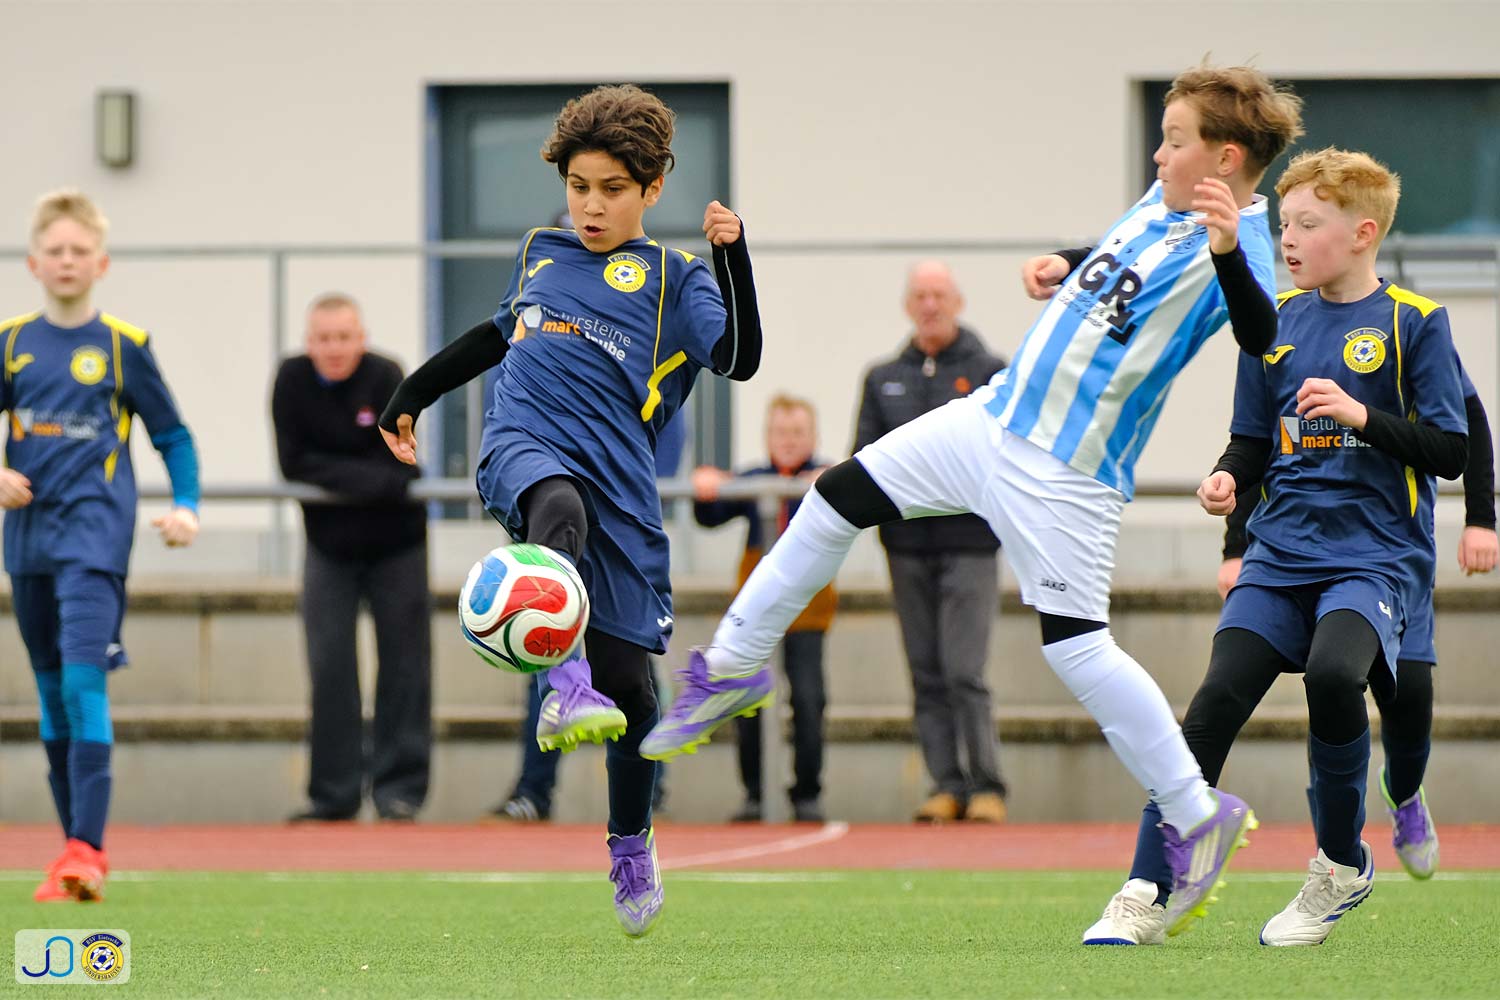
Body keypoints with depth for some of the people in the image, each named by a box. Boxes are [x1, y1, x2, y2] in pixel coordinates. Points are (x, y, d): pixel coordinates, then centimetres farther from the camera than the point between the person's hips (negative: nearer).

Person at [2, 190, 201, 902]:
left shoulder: (125, 347, 1)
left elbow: (173, 437, 8)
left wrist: (185, 508, -5)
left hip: (95, 533, -4)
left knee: (84, 681, -18)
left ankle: (86, 850, -25)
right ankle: (78, 848, 19)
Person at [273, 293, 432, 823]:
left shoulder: (386, 378, -16)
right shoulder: (292, 380, -9)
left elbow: (398, 470, -18)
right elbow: (292, 463, -13)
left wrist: (332, 475, -23)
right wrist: (362, 476, -22)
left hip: (395, 541, -2)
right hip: (330, 545, 2)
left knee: (403, 664, -1)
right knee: (330, 669, 0)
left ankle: (399, 788, 5)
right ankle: (333, 792, 6)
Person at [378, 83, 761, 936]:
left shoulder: (674, 278, 8)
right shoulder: (543, 253, 20)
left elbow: (740, 358, -7)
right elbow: (501, 334, 37)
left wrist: (732, 257, -17)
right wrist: (413, 393, 45)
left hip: (620, 480, -1)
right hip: (525, 446, 1)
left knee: (630, 681, 1)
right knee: (559, 506, -39)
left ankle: (632, 843, 24)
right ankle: (565, 686, -56)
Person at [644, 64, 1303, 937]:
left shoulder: (1236, 246, -20)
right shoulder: (1163, 202, 6)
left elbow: (1267, 343, -41)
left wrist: (1228, 252, -55)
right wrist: (1066, 269, 12)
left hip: (1066, 473, -9)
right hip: (995, 419, 9)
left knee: (1076, 645, -11)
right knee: (841, 498, 12)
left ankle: (1200, 816, 4)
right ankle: (735, 668, 28)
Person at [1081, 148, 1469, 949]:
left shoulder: (1413, 324, -2)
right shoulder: (1275, 321, 12)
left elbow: (1450, 451, -4)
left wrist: (1362, 415, -16)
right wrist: (1229, 476, 0)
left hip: (1377, 553, -4)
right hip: (1282, 552, 4)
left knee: (1332, 672, -30)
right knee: (1217, 698, -13)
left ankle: (1343, 865, -7)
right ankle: (1145, 897, -10)